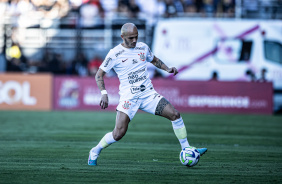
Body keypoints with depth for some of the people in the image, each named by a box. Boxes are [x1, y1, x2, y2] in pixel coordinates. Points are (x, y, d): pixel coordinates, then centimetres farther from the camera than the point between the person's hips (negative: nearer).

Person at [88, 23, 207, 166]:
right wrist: (104, 93, -15)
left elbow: (154, 60, 28)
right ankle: (94, 152, 9)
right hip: (128, 97, -4)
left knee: (174, 114, -11)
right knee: (119, 133, -15)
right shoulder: (115, 54, -5)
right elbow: (99, 75, -1)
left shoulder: (143, 47, 8)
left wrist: (167, 69, 10)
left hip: (148, 94, 4)